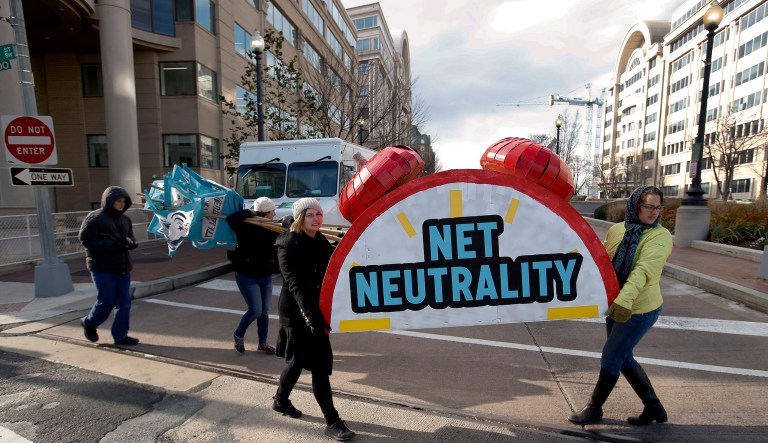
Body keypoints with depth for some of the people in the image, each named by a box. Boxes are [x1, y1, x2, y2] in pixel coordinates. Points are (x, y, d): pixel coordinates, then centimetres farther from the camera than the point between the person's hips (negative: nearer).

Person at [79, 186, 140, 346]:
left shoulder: (125, 219, 11)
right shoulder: (95, 217, -8)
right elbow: (85, 239, -12)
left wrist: (131, 243, -5)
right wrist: (111, 244, -22)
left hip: (123, 267, 6)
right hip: (102, 268, -6)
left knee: (124, 302, 5)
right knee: (106, 301, 0)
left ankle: (120, 335, 16)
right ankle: (89, 323, 31)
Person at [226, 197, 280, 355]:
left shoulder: (270, 229, 2)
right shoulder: (246, 227, -17)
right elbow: (231, 219, -33)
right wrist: (249, 212, -24)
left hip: (266, 276, 6)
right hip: (247, 277, -6)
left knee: (264, 312, 10)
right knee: (255, 310, -7)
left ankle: (262, 344, 24)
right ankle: (239, 334, 22)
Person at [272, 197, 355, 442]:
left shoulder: (321, 241, 7)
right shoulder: (288, 244, -15)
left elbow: (329, 275, 9)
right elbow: (294, 284, -25)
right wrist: (310, 316, -33)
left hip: (316, 310, 7)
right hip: (296, 312, -7)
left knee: (299, 360, 20)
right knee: (320, 365, -3)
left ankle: (281, 400, 44)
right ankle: (332, 422, 10)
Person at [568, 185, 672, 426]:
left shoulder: (660, 236, -15)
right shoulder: (616, 230, 0)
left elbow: (644, 270, -29)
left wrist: (624, 300, -41)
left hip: (640, 310, -6)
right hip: (615, 306, 6)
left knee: (610, 358, 3)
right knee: (623, 358, 17)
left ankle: (594, 408, 24)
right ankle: (653, 407, 37)